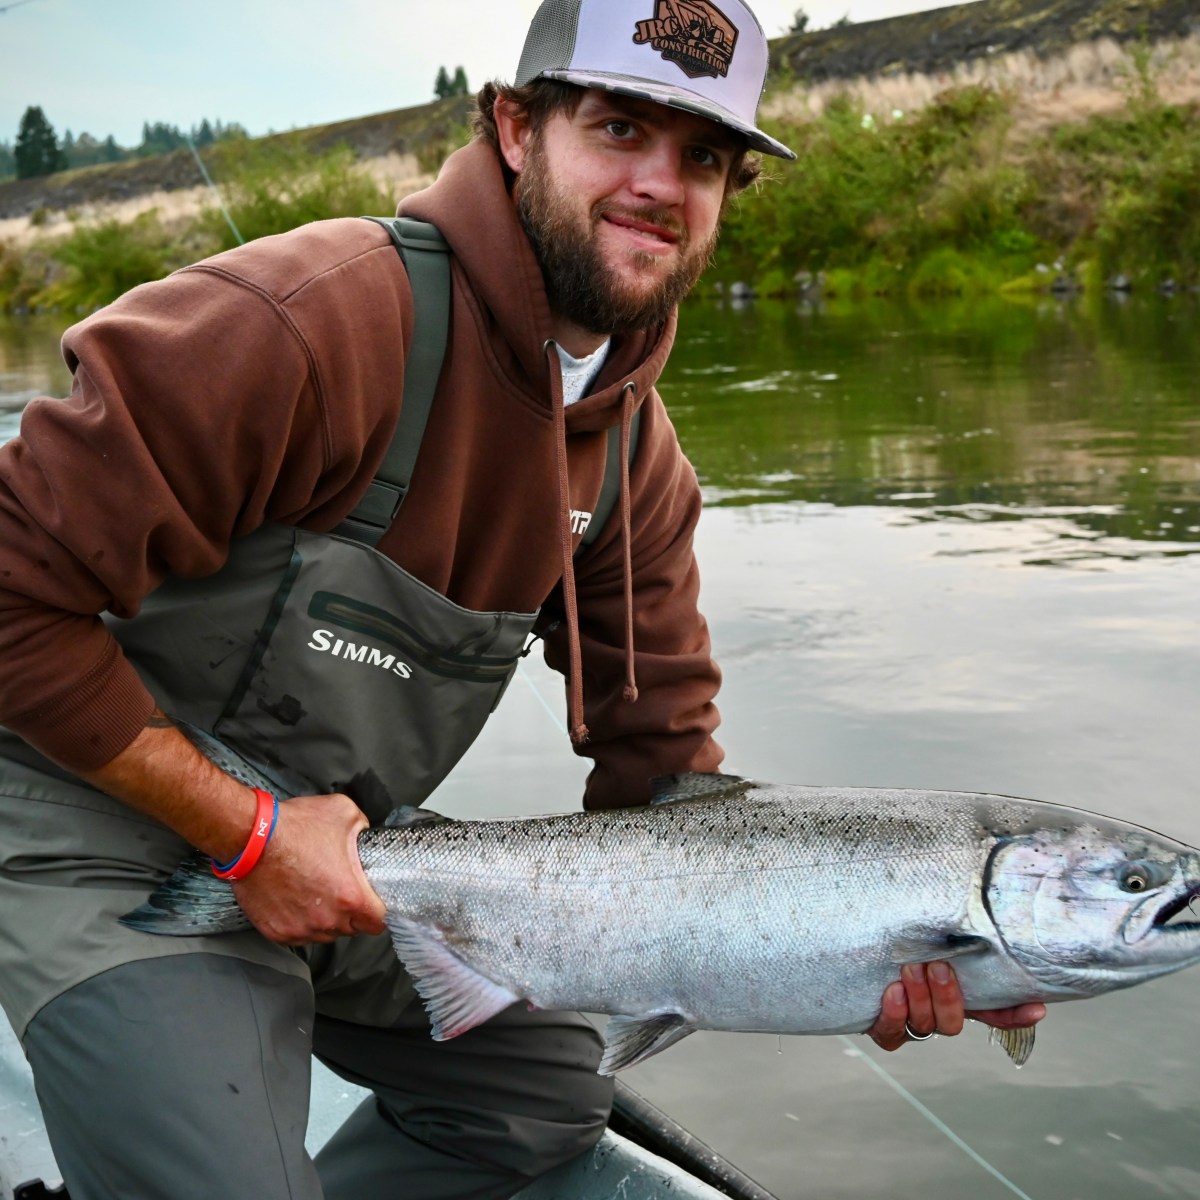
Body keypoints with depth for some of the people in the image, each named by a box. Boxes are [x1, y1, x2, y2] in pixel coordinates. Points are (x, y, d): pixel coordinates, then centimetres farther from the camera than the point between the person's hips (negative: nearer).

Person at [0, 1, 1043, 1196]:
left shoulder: (637, 455, -3)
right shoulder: (310, 323, -28)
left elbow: (662, 764, 1)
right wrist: (249, 832, -24)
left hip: (326, 852, 8)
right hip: (106, 843, -7)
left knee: (543, 1086, 18)